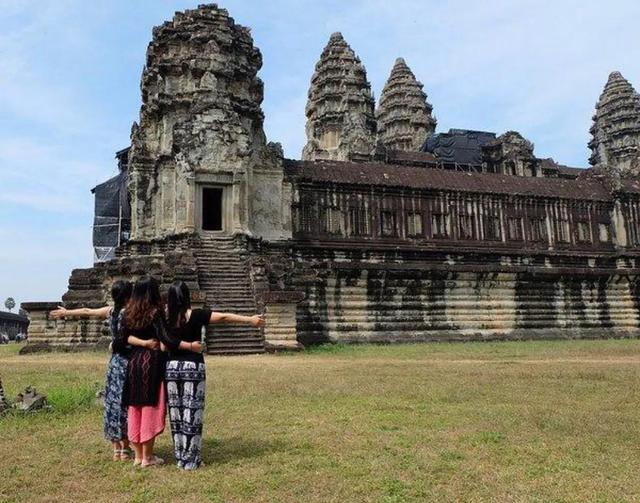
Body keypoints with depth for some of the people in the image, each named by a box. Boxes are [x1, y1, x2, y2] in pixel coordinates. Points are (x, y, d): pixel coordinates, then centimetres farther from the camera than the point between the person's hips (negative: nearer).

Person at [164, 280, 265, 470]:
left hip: (172, 367, 4)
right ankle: (190, 461, 7)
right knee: (191, 414, 2)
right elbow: (224, 317, -10)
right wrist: (250, 319, -6)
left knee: (176, 414, 12)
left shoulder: (166, 318, 2)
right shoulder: (195, 315, -10)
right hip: (193, 367, -4)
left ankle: (180, 457, 20)